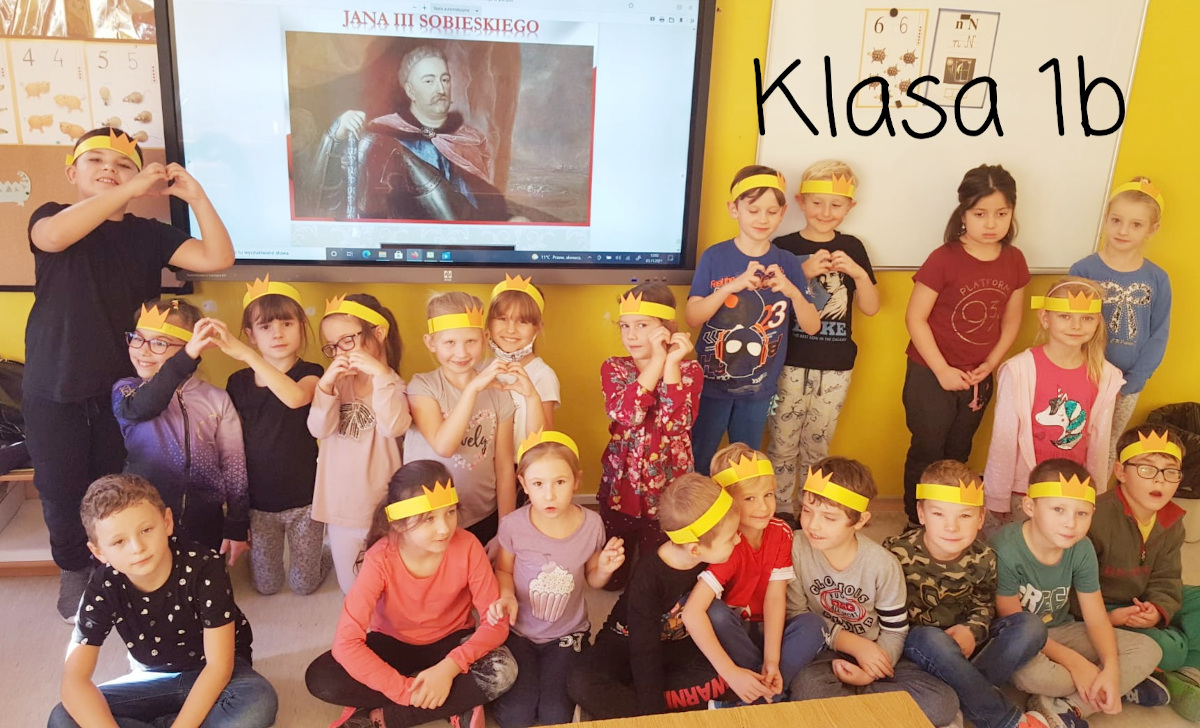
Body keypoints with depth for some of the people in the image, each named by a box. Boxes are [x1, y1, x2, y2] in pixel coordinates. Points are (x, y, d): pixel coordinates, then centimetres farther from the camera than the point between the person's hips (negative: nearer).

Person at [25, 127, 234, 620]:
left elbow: (218, 258, -12)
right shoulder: (51, 216, 1)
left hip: (122, 388, 1)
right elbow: (53, 235, -26)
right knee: (61, 492, 12)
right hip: (53, 392, 0)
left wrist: (196, 196, -20)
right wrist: (130, 191, -29)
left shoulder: (148, 234, 2)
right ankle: (74, 572, 37)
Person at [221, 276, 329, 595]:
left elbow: (295, 397, -36)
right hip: (257, 501, 3)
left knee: (304, 584, 10)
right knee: (265, 585, 15)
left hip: (304, 500, -2)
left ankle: (320, 558, 41)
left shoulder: (311, 374, -10)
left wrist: (249, 355, -38)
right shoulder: (238, 382, -1)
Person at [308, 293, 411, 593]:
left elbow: (394, 427, -30)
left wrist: (380, 373, -31)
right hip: (339, 504, 4)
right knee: (350, 587, 19)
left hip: (380, 505, -4)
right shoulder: (336, 382, 2)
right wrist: (326, 385, -21)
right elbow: (320, 429, -9)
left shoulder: (392, 385, -10)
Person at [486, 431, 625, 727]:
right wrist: (507, 597, -20)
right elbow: (503, 570, 1)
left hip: (567, 633, 1)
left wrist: (604, 569, -20)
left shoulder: (591, 524, -16)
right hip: (519, 629, 0)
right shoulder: (513, 525, -19)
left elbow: (592, 580, 2)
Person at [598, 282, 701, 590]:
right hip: (620, 484, 1)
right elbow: (625, 414, -24)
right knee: (612, 576, 15)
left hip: (668, 487, -1)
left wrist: (671, 363, -25)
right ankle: (617, 581, 46)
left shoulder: (689, 371, -7)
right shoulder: (614, 367, -4)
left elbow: (677, 424, -23)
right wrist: (658, 359, -26)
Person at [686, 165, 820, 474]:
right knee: (698, 464, 8)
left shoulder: (787, 263, -2)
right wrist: (731, 286, -29)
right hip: (712, 382, -2)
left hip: (758, 387, 2)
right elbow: (692, 317, -15)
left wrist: (792, 291, -24)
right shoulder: (715, 257, -9)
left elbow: (812, 327, -5)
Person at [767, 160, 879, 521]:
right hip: (790, 363, -3)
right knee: (783, 444, 4)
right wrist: (803, 273, -21)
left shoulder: (852, 248, 5)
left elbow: (870, 308, 5)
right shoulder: (784, 247, -4)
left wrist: (858, 272, -12)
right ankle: (781, 513, 19)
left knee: (817, 446, 15)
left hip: (836, 366, 3)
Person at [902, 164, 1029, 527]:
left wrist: (990, 364, -5)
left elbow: (1011, 320, 7)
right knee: (926, 453, 7)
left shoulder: (1014, 261, -3)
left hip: (978, 378, 5)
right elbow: (915, 318, -16)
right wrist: (942, 371, -17)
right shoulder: (944, 259, -18)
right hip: (930, 375, -5)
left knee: (957, 455, 19)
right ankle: (916, 527, 24)